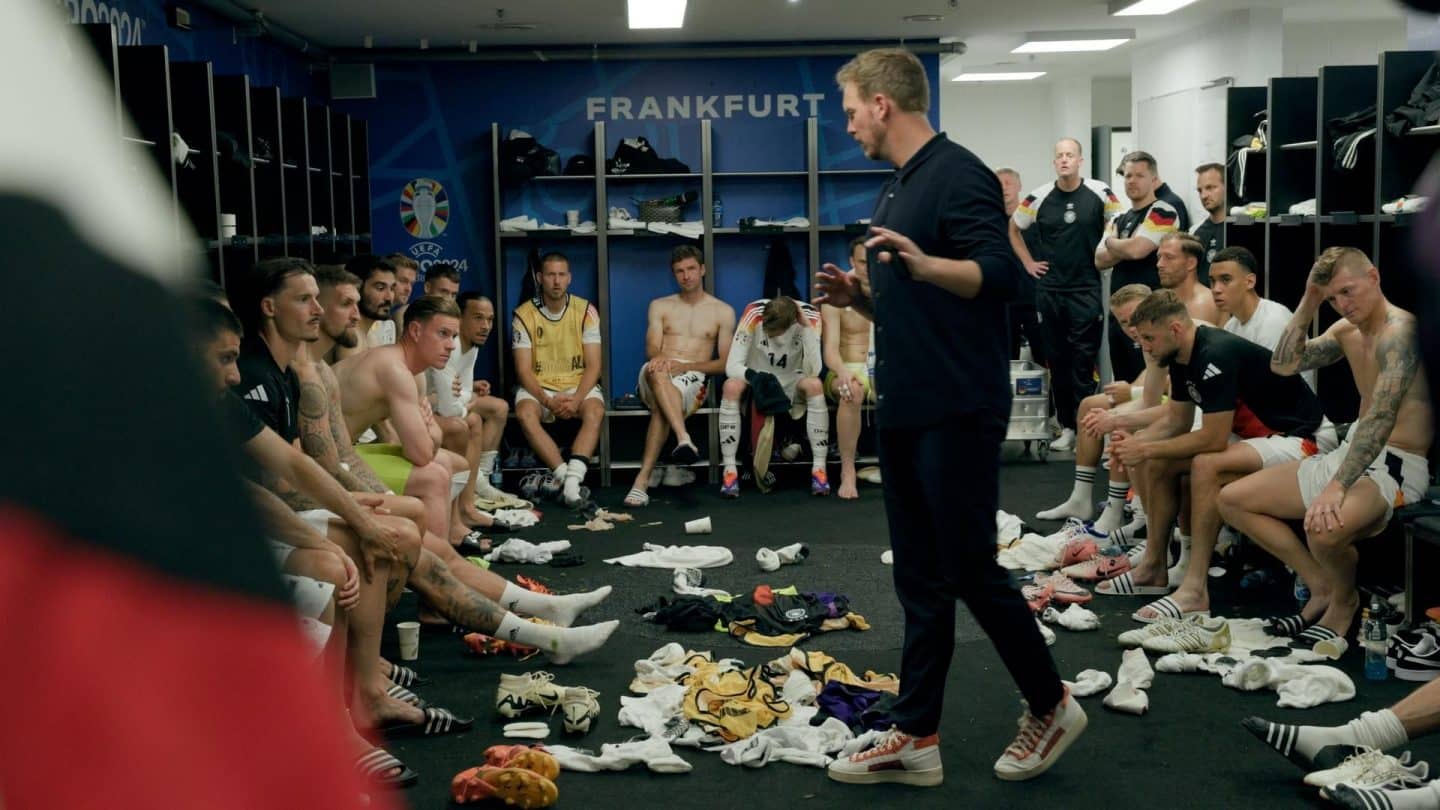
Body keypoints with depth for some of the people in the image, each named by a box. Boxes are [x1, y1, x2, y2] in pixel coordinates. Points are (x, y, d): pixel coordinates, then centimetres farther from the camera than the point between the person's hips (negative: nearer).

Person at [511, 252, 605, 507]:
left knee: (595, 410, -32)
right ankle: (566, 474, -33)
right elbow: (523, 370, -7)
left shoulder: (585, 311, -2)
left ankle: (570, 479, -42)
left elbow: (593, 365, -5)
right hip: (538, 387, 0)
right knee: (525, 413, -32)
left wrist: (576, 400, -22)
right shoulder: (524, 314, -4)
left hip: (578, 384, 0)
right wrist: (548, 401, -22)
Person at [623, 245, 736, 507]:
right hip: (656, 375, 1)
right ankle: (684, 439, -57)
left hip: (694, 379, -1)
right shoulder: (660, 306, 21)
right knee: (657, 371, -39)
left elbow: (725, 363, 7)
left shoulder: (723, 311, 15)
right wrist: (659, 358, -22)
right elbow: (651, 349, 6)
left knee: (661, 407, -37)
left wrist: (685, 365, -10)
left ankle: (643, 479, -47)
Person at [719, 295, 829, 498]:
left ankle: (819, 467, -24)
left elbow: (813, 371, -28)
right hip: (757, 384, 0)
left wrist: (807, 328, -35)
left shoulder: (810, 316, -20)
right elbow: (732, 365, -24)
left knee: (815, 385, -32)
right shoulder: (754, 312, -22)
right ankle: (729, 469, -25)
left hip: (791, 386, 0)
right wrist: (756, 377, -43)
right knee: (731, 386, -32)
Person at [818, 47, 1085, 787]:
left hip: (957, 413, -9)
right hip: (904, 414, 9)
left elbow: (1001, 273, -21)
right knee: (920, 580, 10)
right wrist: (857, 296, 7)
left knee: (970, 570, -1)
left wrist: (924, 262, -35)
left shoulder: (958, 174, -11)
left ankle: (1052, 707, 19)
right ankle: (916, 738, 16)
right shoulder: (895, 190, 17)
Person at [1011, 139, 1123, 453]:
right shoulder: (1040, 198, 0)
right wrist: (1028, 263, 9)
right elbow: (1013, 228, 15)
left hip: (1086, 289, -2)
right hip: (1049, 290, 2)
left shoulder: (1099, 194, -4)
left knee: (1084, 362, -1)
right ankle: (1066, 427, 16)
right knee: (1057, 360, 8)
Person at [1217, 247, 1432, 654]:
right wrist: (1308, 304, 0)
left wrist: (1337, 487, -38)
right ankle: (1322, 588, 8)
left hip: (1395, 467, -9)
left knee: (1325, 527, -40)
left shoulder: (1399, 330, -19)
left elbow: (1382, 415, -30)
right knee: (1232, 499, 5)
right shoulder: (1346, 330, 9)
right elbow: (1284, 364, 7)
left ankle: (1343, 601, -4)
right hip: (1350, 453, 9)